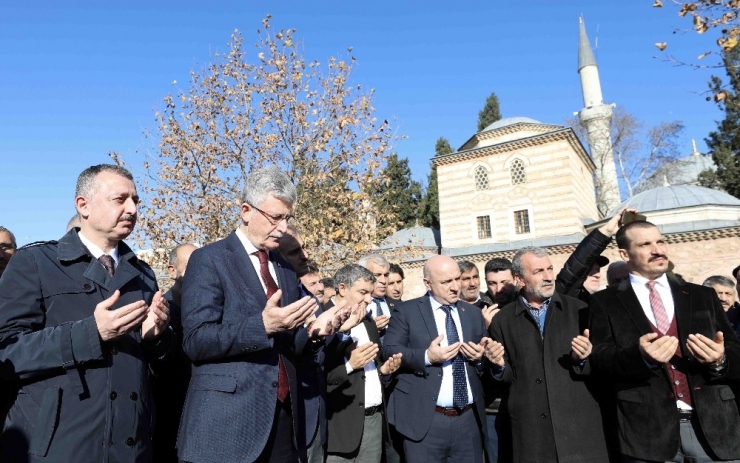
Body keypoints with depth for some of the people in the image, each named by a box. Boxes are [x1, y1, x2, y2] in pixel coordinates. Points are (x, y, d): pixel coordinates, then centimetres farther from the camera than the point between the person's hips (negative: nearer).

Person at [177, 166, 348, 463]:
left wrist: (313, 331, -6)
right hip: (228, 419, -5)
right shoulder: (209, 260, -7)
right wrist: (263, 324, -25)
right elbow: (196, 341, -14)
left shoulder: (285, 269, 10)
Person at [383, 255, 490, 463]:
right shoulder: (406, 311, -3)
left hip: (469, 419, 4)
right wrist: (426, 356, -21)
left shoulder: (474, 312, 11)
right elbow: (389, 351, -9)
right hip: (425, 420, -3)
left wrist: (480, 357, -8)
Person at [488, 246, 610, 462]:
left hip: (580, 426, 1)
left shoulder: (578, 309, 1)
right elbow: (506, 378, 4)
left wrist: (583, 359, -16)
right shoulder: (502, 320, 0)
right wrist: (499, 365, -16)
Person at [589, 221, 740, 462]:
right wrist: (640, 356, -25)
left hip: (712, 423, 3)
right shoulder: (605, 302, 0)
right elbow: (599, 360, -7)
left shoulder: (703, 296, 11)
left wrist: (720, 360, -14)